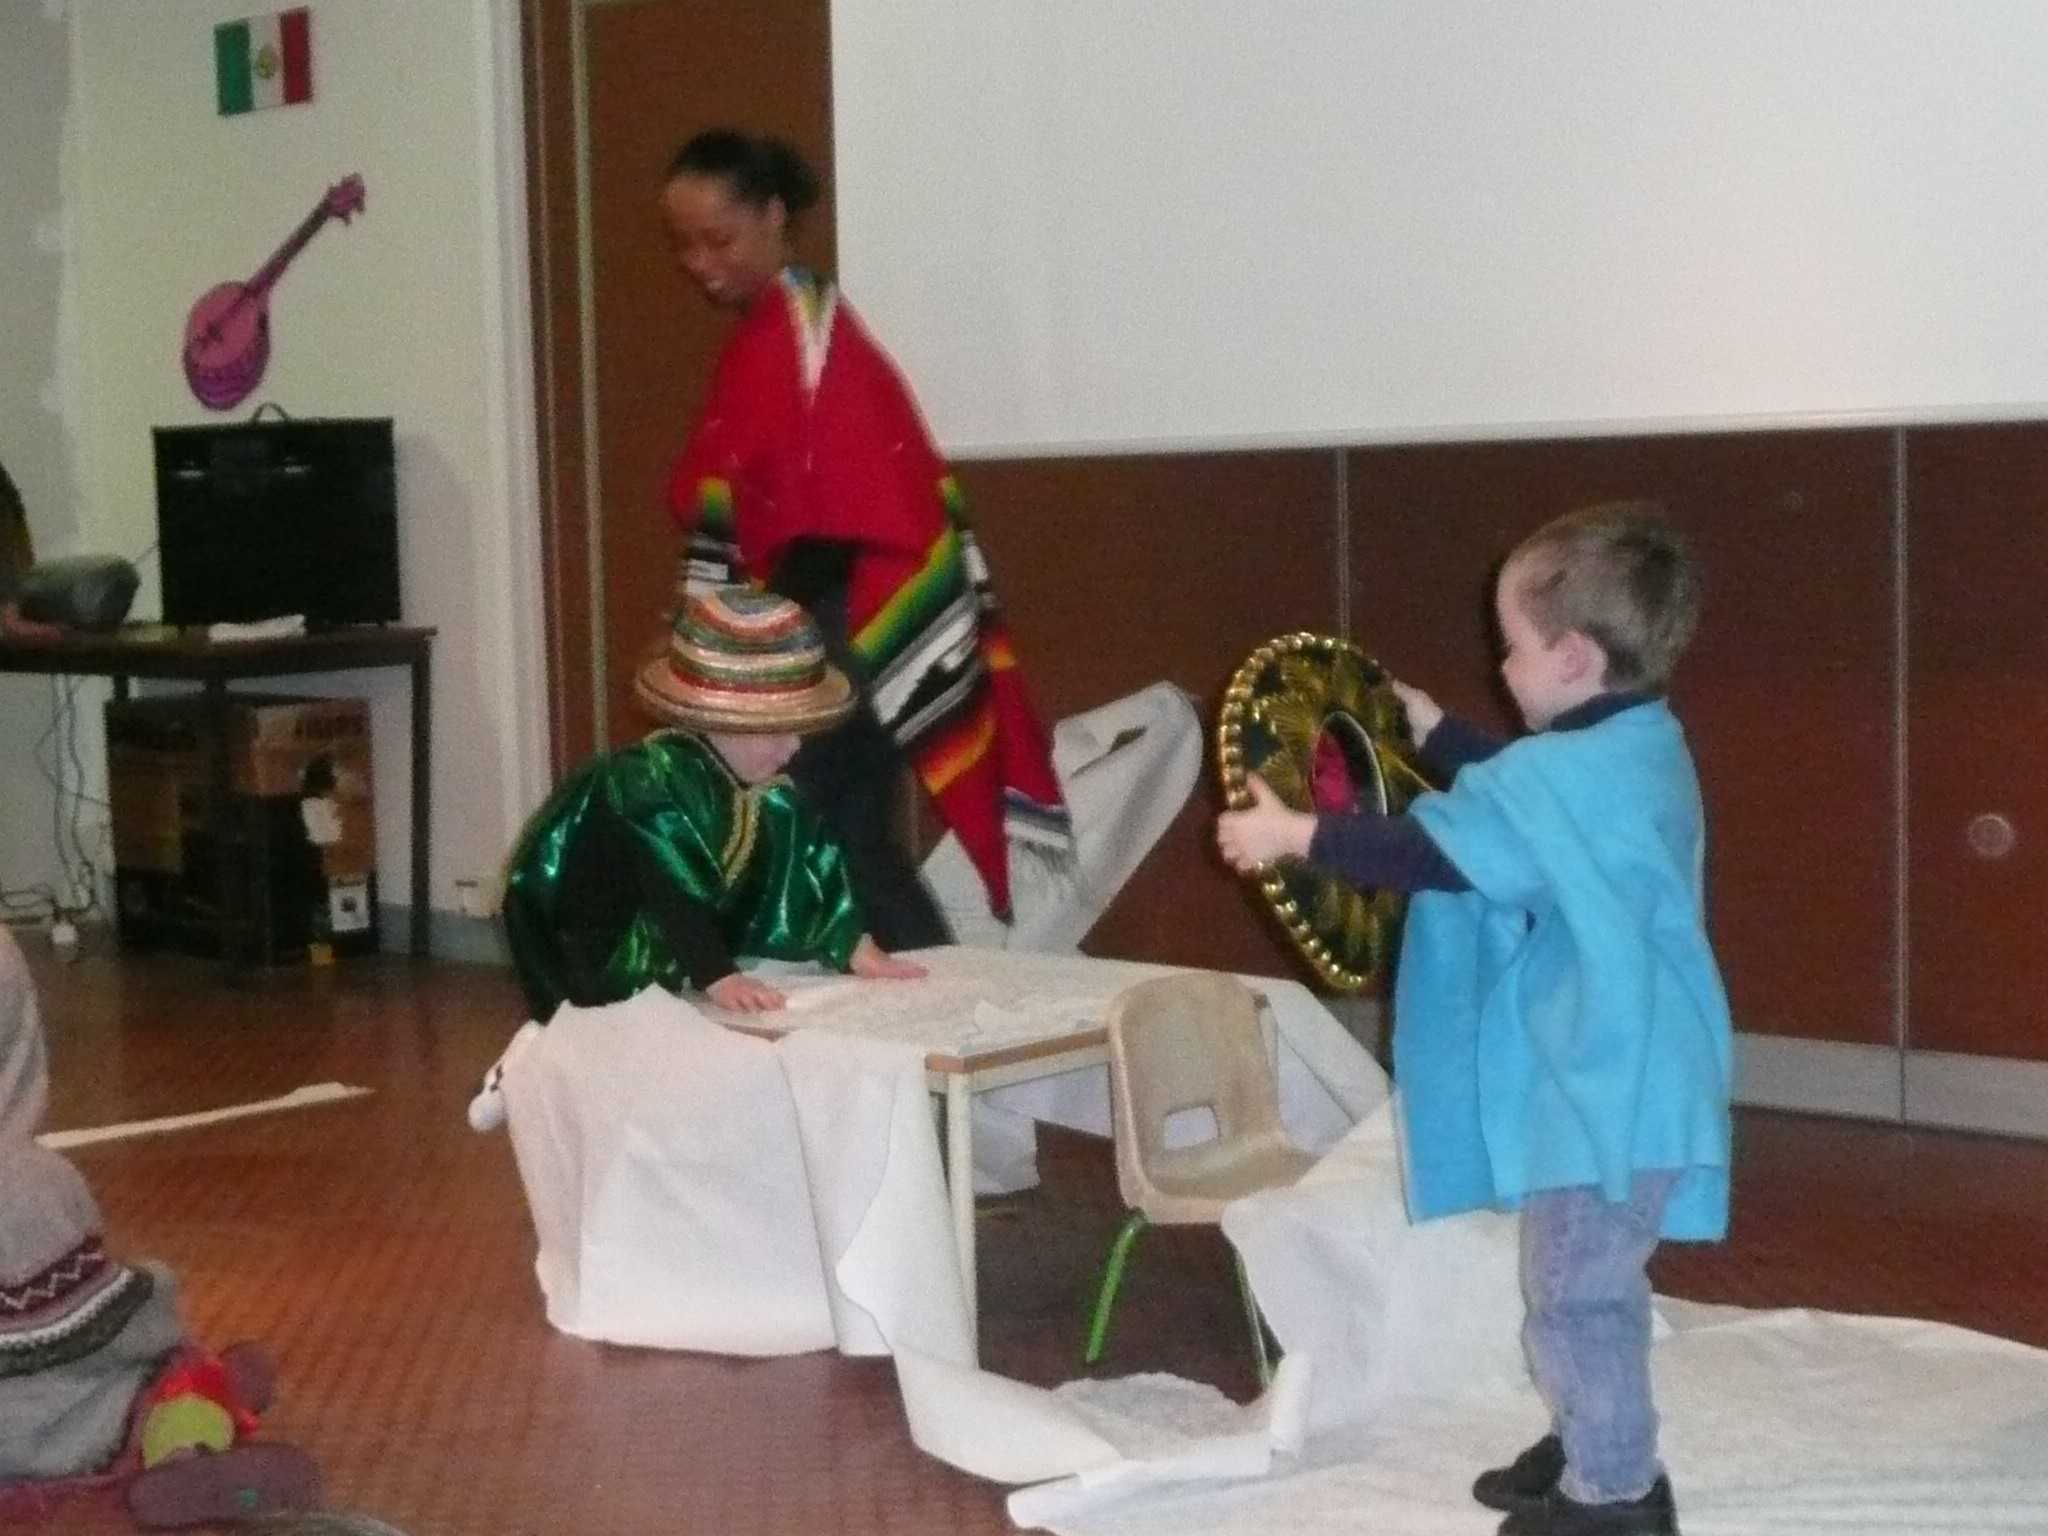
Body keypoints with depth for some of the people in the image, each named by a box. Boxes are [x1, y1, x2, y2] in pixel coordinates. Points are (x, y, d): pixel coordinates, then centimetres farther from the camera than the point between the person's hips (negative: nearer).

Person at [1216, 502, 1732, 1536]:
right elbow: (1515, 799, 25)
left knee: (1576, 1294, 1)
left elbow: (1426, 853, -26)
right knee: (1589, 1283, 23)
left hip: (1606, 1089, -11)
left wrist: (1293, 834, -19)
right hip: (1623, 1078, 11)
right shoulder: (1631, 752, 8)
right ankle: (1597, 1447, 37)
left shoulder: (1576, 774, -25)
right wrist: (1434, 733, 30)